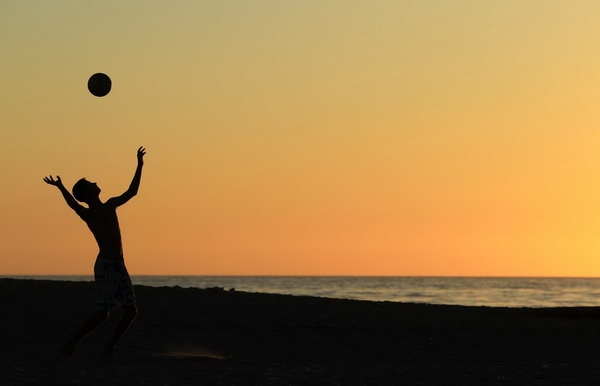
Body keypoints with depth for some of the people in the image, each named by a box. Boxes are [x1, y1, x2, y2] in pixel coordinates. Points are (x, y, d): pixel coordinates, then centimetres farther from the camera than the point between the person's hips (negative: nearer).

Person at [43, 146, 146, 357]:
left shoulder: (110, 206, 14)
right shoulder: (88, 214, -8)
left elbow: (131, 192, 27)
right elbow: (74, 205, -30)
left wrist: (139, 165, 26)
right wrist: (60, 188, -46)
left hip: (119, 266, 7)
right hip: (104, 266, -7)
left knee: (131, 311, 1)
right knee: (102, 314, -9)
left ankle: (109, 348, 9)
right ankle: (69, 346, 1)